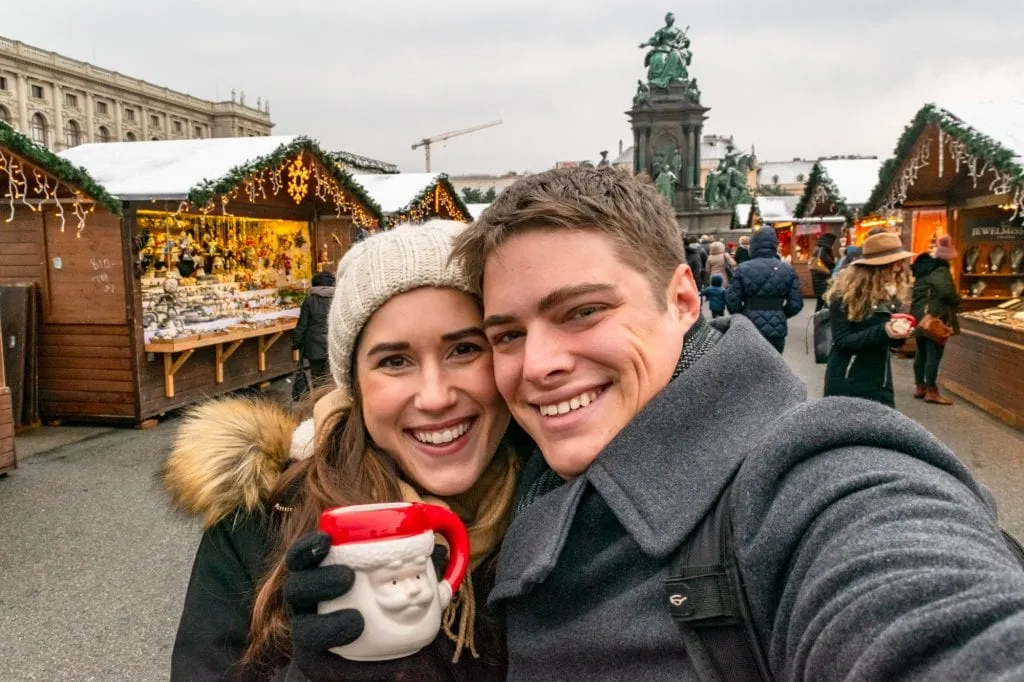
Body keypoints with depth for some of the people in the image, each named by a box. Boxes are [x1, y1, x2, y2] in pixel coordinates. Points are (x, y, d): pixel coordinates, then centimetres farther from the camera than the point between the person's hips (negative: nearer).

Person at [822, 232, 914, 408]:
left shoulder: (891, 294, 7)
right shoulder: (844, 294, -12)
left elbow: (888, 342, 12)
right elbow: (842, 341, -17)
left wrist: (898, 335, -10)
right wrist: (882, 331, -26)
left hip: (880, 383, 6)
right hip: (847, 384, -6)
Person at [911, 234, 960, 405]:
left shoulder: (923, 266, 12)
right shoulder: (940, 270, -16)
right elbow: (947, 292, -26)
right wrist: (957, 301, -7)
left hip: (919, 314, 9)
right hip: (934, 316, -9)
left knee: (922, 352, 15)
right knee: (934, 353, -5)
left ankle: (919, 386, 23)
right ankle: (931, 392, -3)